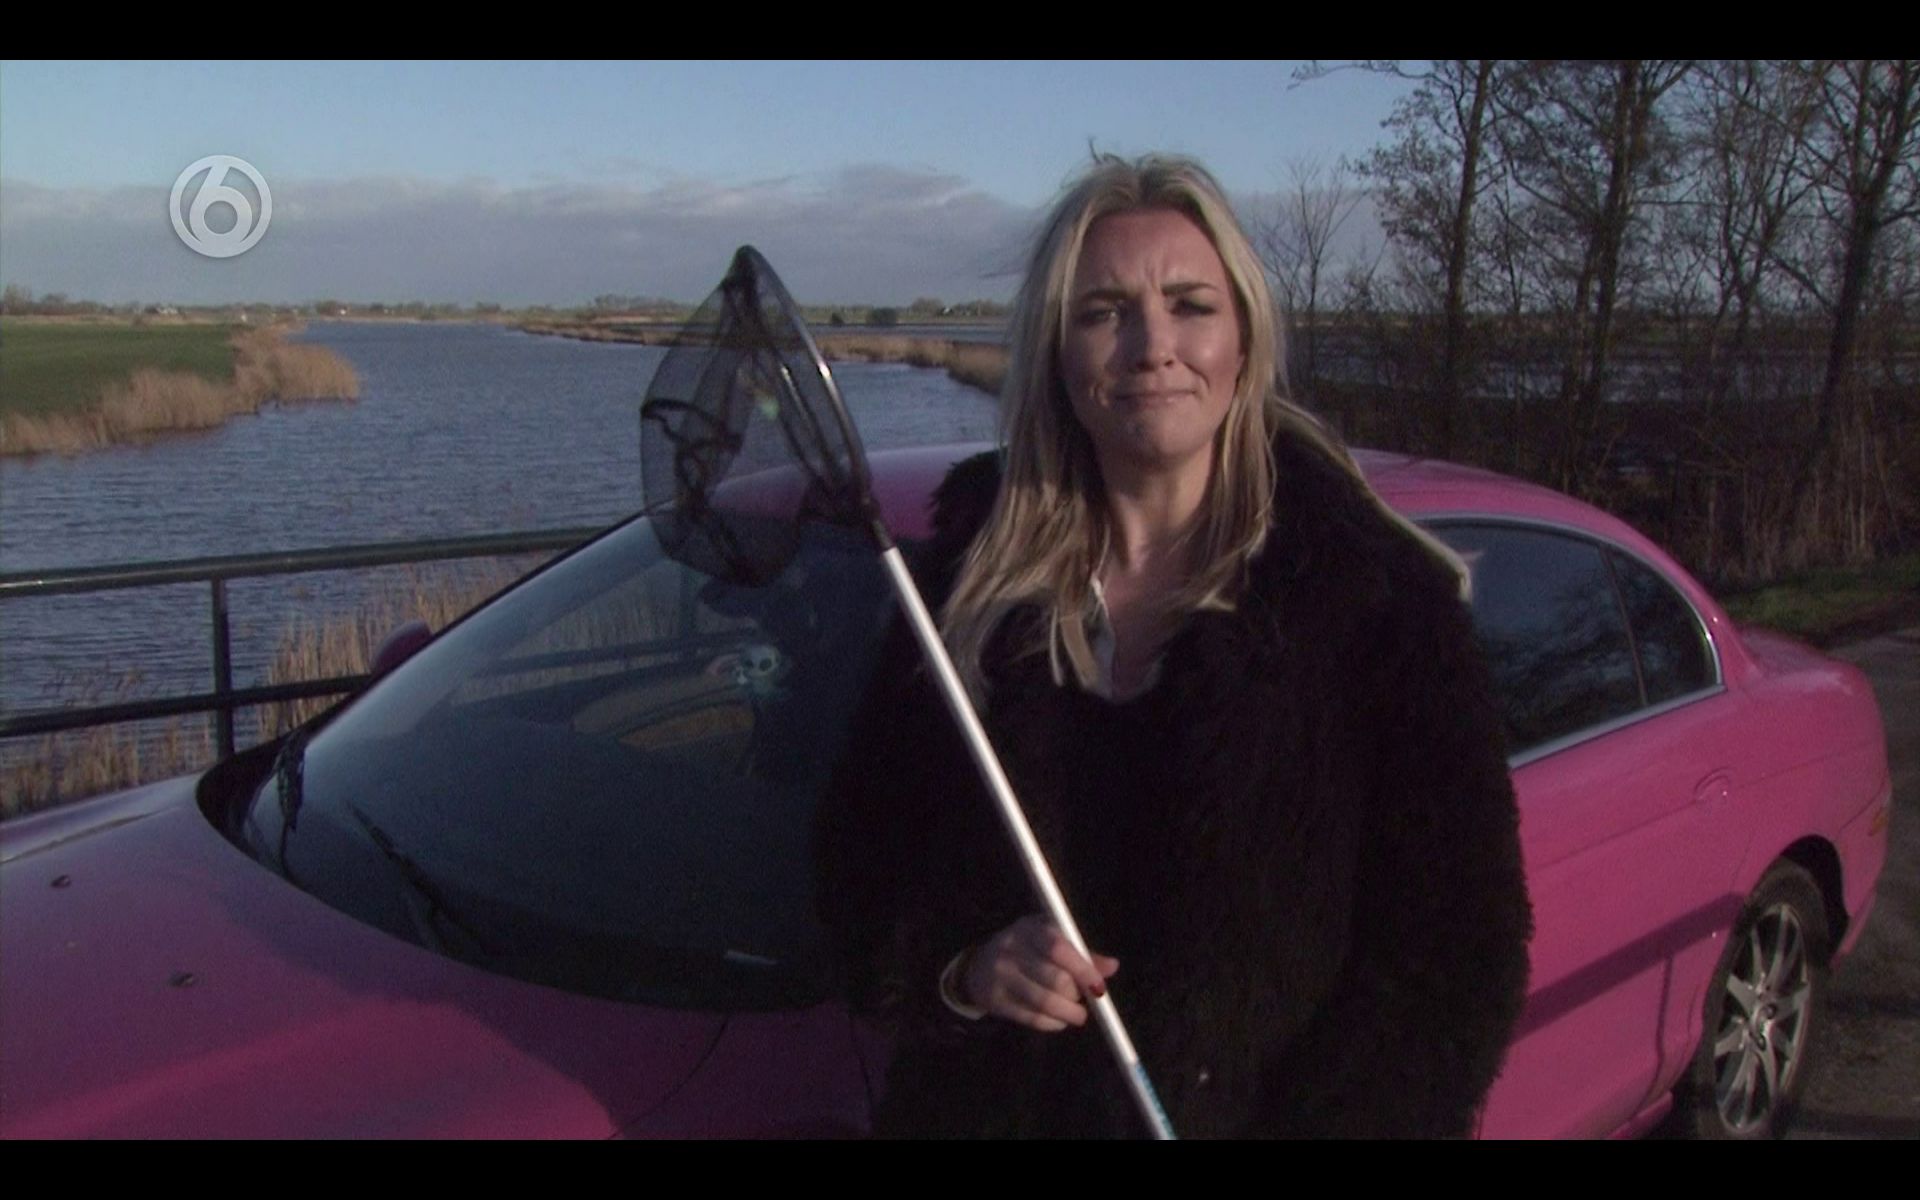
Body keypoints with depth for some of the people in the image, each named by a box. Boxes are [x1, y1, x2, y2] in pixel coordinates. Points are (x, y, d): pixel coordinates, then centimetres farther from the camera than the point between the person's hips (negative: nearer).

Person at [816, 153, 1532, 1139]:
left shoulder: (1376, 597, -13)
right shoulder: (973, 577, -4)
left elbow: (1457, 957, -12)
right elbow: (861, 856, 3)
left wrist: (1322, 1118, -22)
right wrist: (956, 969, -15)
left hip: (1251, 1109, -2)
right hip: (977, 1104, 3)